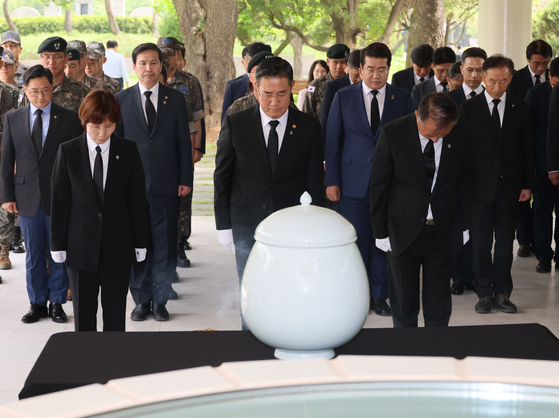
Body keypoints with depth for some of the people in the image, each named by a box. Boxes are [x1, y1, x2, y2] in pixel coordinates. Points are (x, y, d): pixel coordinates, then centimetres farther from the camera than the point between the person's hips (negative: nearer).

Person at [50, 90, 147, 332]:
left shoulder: (128, 151, 1)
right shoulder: (68, 152, 0)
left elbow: (137, 199, 3)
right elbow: (59, 200, 1)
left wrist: (140, 242, 2)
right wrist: (58, 244, 0)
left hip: (118, 246, 0)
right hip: (81, 246, 0)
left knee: (115, 312, 7)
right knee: (83, 313, 7)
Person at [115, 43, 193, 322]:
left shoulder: (176, 99, 7)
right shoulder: (121, 99, 6)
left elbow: (183, 141, 6)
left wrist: (185, 179, 1)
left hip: (166, 184, 0)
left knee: (165, 246, 3)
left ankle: (160, 300, 15)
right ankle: (141, 300, 16)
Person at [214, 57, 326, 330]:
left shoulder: (309, 127, -1)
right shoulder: (235, 124, -2)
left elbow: (315, 181, 4)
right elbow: (222, 177, 4)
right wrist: (223, 225, 1)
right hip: (247, 226, 0)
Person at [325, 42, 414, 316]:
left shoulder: (403, 99, 4)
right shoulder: (343, 98, 3)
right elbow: (333, 141, 3)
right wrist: (332, 181, -2)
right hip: (353, 183, -1)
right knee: (354, 242, 1)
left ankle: (379, 296, 19)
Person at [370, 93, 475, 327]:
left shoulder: (464, 132, -9)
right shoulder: (392, 133, -15)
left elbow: (466, 181, 5)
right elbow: (378, 185, -5)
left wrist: (464, 226, 7)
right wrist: (380, 232, -3)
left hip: (445, 232, 1)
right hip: (403, 231, -1)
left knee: (439, 307, 10)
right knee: (403, 306, 9)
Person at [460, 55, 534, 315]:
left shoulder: (520, 108, 5)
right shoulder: (469, 108, 0)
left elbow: (527, 148, 7)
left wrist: (527, 184, 2)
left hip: (510, 186, 1)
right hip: (481, 186, -1)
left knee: (505, 243, 7)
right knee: (481, 243, 4)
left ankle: (502, 293, 15)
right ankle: (485, 293, 13)